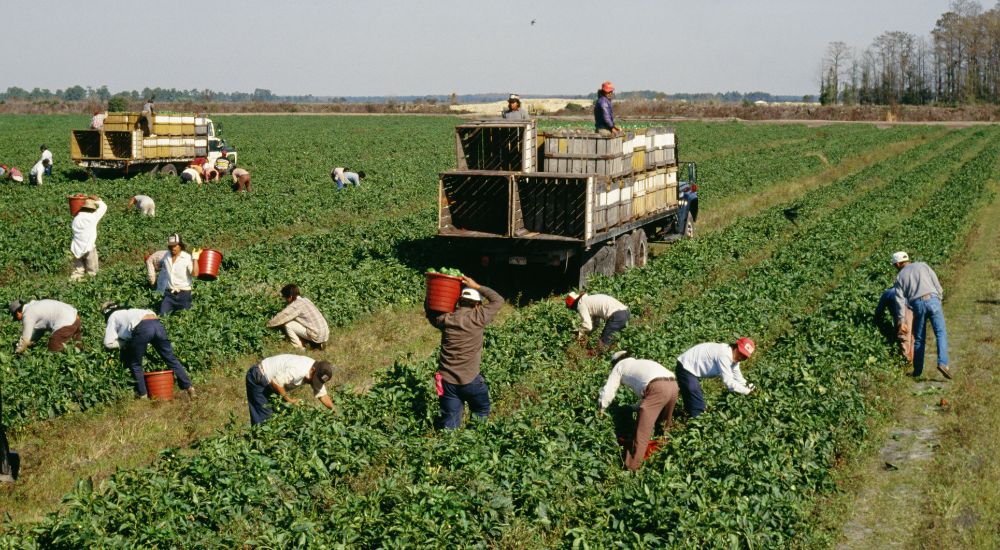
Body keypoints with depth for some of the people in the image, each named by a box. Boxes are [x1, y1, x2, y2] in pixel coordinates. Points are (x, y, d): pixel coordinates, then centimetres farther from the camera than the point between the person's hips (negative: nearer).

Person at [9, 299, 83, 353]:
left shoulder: (27, 315, -6)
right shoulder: (34, 306, 21)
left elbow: (25, 339, -1)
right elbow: (38, 332, 28)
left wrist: (17, 352, 13)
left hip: (66, 322, -9)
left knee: (53, 349, -4)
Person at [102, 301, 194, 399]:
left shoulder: (113, 317, 23)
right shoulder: (129, 311, 41)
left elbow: (109, 343, 13)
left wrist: (125, 343, 25)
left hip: (142, 329, -6)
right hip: (157, 324, 6)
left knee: (135, 364, 14)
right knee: (171, 359, 12)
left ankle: (142, 394, 15)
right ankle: (188, 386, 11)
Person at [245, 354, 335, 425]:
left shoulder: (317, 374, -7)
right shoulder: (298, 371, -36)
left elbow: (322, 395, 0)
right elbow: (276, 382, -33)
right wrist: (289, 399, -21)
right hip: (258, 378, -9)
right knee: (265, 414, -9)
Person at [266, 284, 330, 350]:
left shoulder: (296, 305, -13)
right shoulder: (304, 299, 12)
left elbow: (281, 317, -6)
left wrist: (268, 324, 10)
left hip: (317, 336, -8)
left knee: (287, 325, -3)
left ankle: (299, 348, 6)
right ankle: (319, 343, 18)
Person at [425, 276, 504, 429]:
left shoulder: (445, 319, -1)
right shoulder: (478, 318, -10)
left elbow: (429, 309, 20)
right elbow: (498, 300, 3)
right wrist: (477, 287, 6)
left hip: (447, 381, 3)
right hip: (470, 381, -3)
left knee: (450, 425, 8)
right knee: (481, 414, 20)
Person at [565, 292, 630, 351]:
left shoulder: (581, 304, 1)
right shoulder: (589, 299, 28)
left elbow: (587, 326, -6)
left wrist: (580, 335, 10)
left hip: (616, 315, -10)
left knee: (604, 344, -2)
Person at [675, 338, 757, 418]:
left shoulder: (734, 357, 3)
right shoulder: (724, 355, -28)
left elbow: (738, 378, 3)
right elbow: (728, 382, -30)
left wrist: (747, 386, -13)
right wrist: (746, 391, -27)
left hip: (689, 368, 11)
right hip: (686, 368, -11)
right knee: (698, 409, -11)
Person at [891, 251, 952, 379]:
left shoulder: (900, 276, 17)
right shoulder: (923, 265, 19)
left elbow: (900, 300, 7)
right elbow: (937, 284, 9)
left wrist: (901, 321, 4)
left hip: (917, 304, 1)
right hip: (932, 300, -1)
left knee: (919, 339, 12)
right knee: (941, 334, -2)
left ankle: (917, 371, 15)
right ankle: (943, 363, -21)